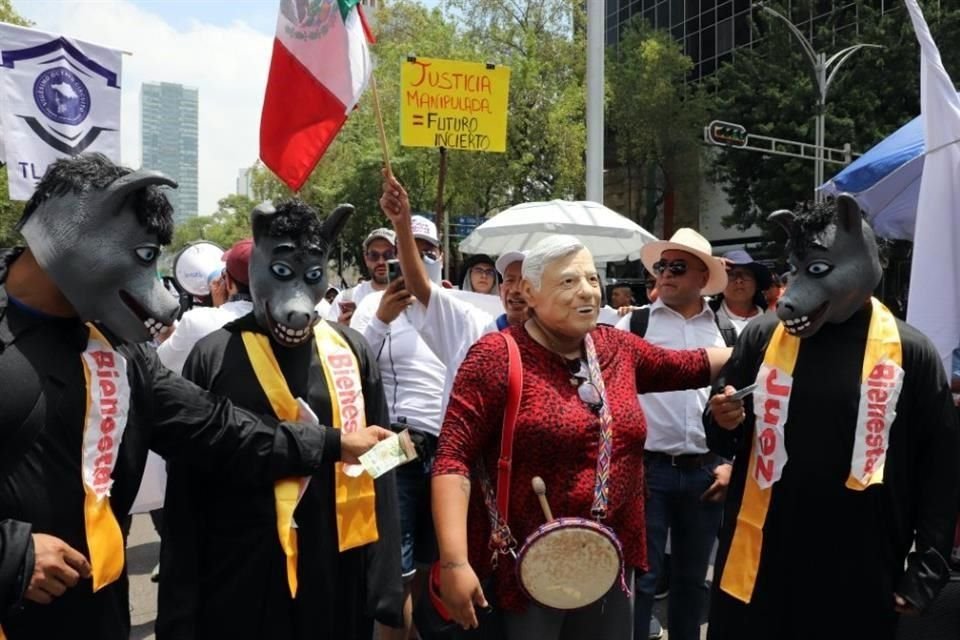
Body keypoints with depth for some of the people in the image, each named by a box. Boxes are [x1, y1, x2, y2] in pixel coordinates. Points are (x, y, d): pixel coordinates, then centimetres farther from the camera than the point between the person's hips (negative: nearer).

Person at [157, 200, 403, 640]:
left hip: (339, 588, 2)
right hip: (238, 591, -1)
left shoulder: (353, 353, -1)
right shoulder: (212, 358, -5)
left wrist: (385, 597, 0)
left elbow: (379, 475, 1)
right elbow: (185, 500, -2)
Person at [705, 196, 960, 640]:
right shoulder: (761, 336, -1)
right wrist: (724, 424, -13)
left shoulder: (910, 351, -4)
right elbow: (725, 438, 9)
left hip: (860, 577, -1)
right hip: (760, 565, 1)